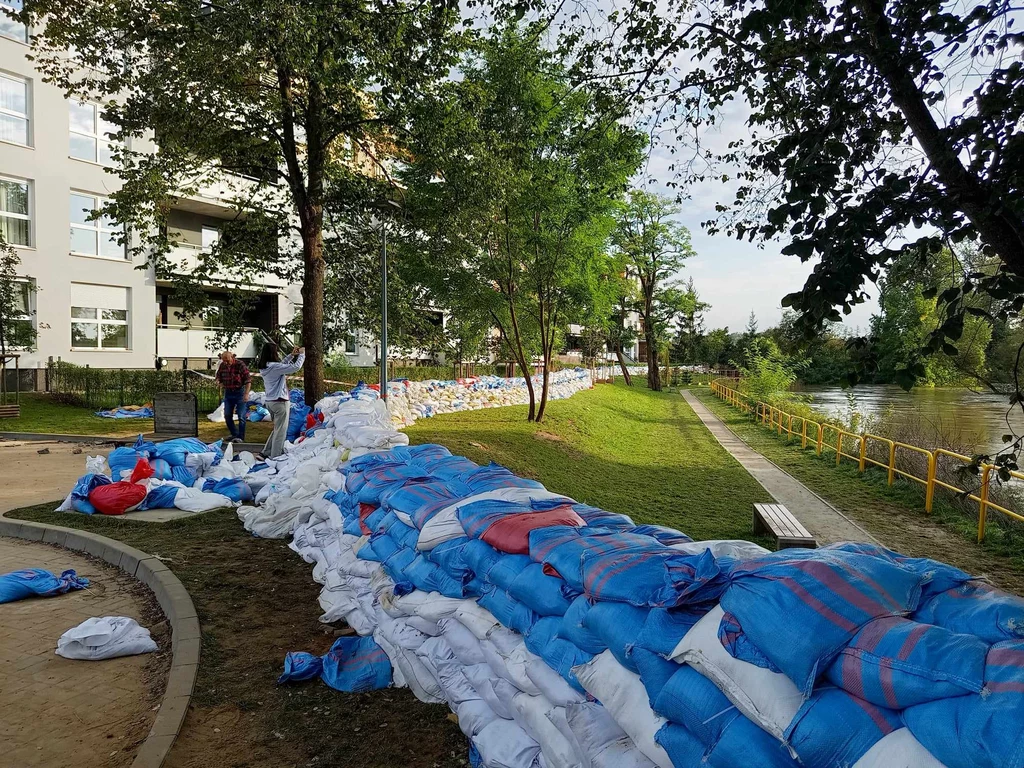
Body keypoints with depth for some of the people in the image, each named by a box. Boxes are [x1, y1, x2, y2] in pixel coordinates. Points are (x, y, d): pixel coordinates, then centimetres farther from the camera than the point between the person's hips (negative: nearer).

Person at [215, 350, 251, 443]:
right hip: (228, 393, 6)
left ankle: (240, 437, 1)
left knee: (241, 416, -6)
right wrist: (218, 381, -9)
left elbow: (248, 380, -15)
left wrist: (246, 394, -20)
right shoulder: (222, 366, -1)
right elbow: (218, 376, 16)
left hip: (239, 392, -6)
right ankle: (235, 434, 22)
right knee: (227, 416, 9)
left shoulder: (240, 365, -16)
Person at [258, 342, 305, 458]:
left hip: (270, 401, 9)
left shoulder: (264, 367, 7)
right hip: (280, 402, -9)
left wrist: (291, 355, 19)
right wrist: (302, 354, -5)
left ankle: (267, 452, 25)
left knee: (277, 429, 22)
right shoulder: (274, 367, -20)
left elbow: (281, 365, 24)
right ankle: (275, 457, 7)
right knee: (280, 431, 2)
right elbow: (296, 367, -20)